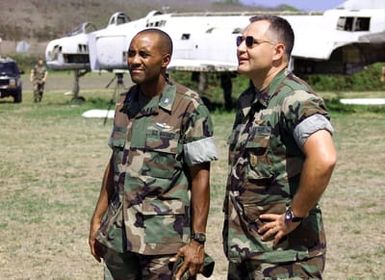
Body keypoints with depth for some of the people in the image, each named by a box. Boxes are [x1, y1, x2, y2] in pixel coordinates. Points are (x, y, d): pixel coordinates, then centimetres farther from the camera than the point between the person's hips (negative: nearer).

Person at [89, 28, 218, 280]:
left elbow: (200, 177, -9)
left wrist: (197, 240, -12)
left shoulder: (188, 108, -9)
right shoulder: (124, 105, 9)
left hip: (165, 240, -5)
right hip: (117, 237, 6)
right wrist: (97, 219, 14)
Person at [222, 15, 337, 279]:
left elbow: (324, 159, -33)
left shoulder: (295, 99, -17)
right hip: (242, 248, 9)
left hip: (285, 250, -9)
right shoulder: (248, 100, 11)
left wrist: (294, 216, -24)